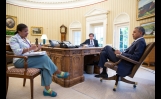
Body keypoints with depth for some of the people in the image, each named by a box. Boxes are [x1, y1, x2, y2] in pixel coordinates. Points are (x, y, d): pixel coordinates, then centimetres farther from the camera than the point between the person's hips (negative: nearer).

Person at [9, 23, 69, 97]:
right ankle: (59, 73, -13)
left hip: (28, 59, 8)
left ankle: (47, 89, -21)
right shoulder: (13, 39, -3)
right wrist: (29, 49, -29)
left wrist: (35, 49, -2)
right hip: (20, 61, -8)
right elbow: (17, 52, -18)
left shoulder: (25, 39, 20)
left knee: (45, 64, -22)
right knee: (44, 58, -28)